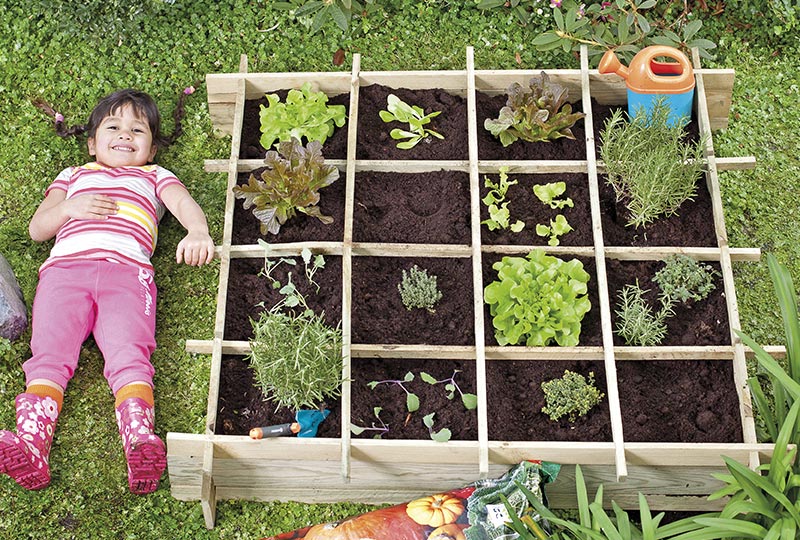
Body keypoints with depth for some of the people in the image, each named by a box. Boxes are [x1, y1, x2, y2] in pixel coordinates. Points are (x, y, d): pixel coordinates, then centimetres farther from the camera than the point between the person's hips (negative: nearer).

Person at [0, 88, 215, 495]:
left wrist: (197, 232, -14)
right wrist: (68, 207, 6)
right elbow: (36, 228, 28)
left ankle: (139, 441, -46)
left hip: (127, 270, -2)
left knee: (128, 355, -26)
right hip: (64, 267, 2)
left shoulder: (154, 177, 33)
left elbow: (185, 204, 11)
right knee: (49, 355, -21)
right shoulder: (73, 176, 37)